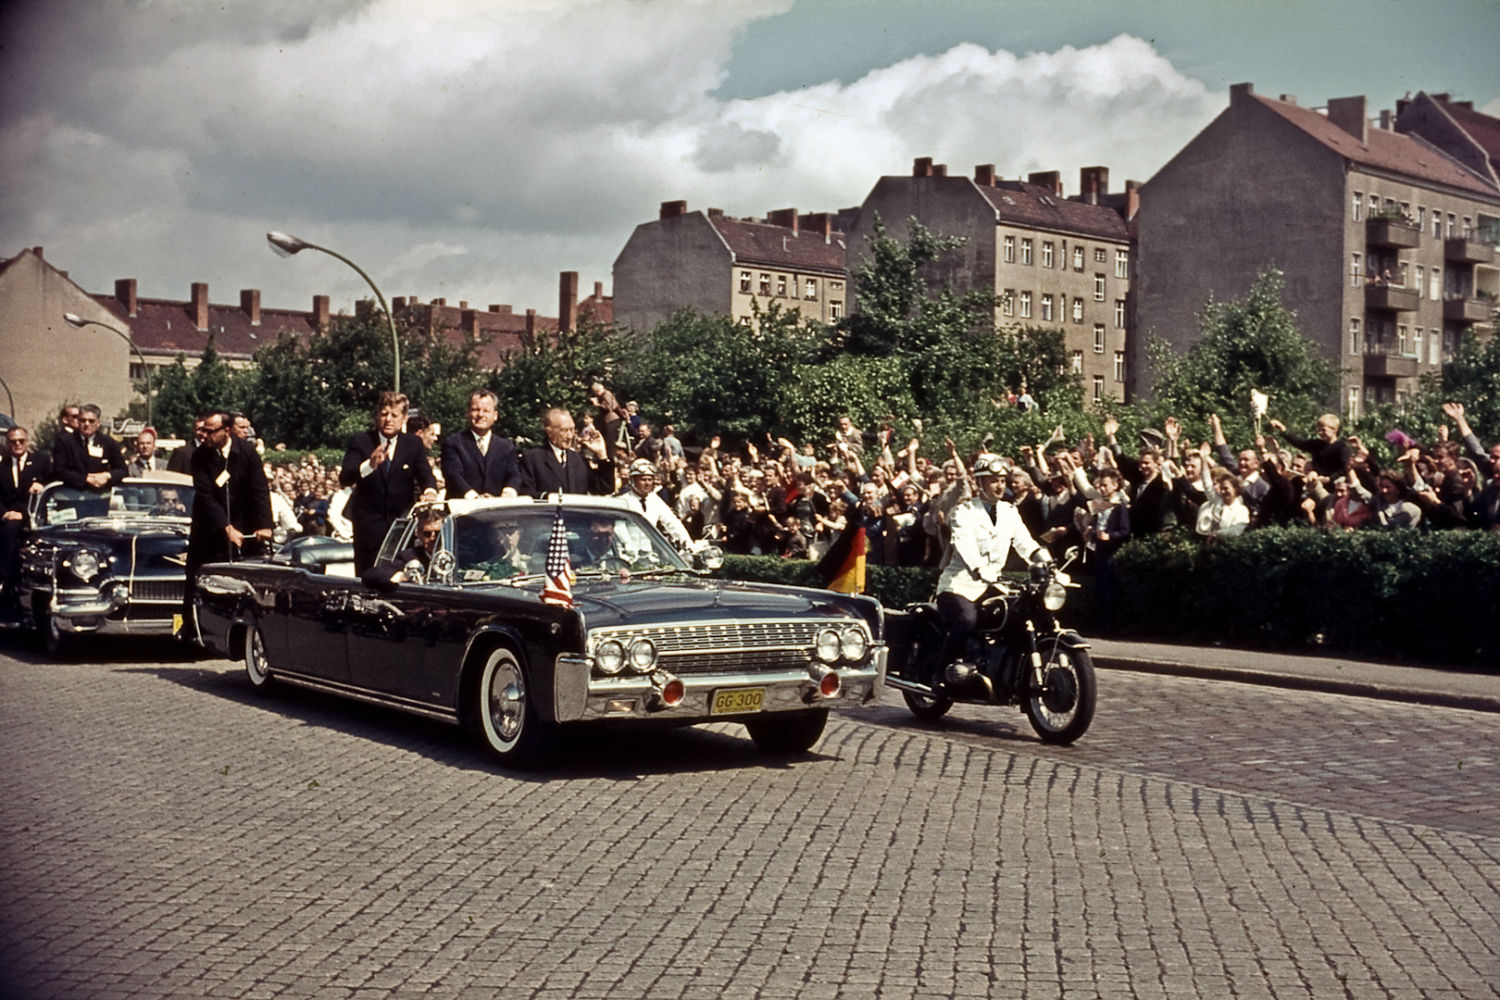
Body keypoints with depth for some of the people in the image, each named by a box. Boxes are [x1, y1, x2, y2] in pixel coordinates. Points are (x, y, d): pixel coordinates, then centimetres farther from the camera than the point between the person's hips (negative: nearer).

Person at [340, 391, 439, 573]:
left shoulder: (414, 444, 7)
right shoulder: (360, 442, 1)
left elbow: (425, 474, -2)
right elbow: (344, 479, -10)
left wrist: (429, 490, -27)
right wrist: (370, 465, -30)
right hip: (369, 523, -1)